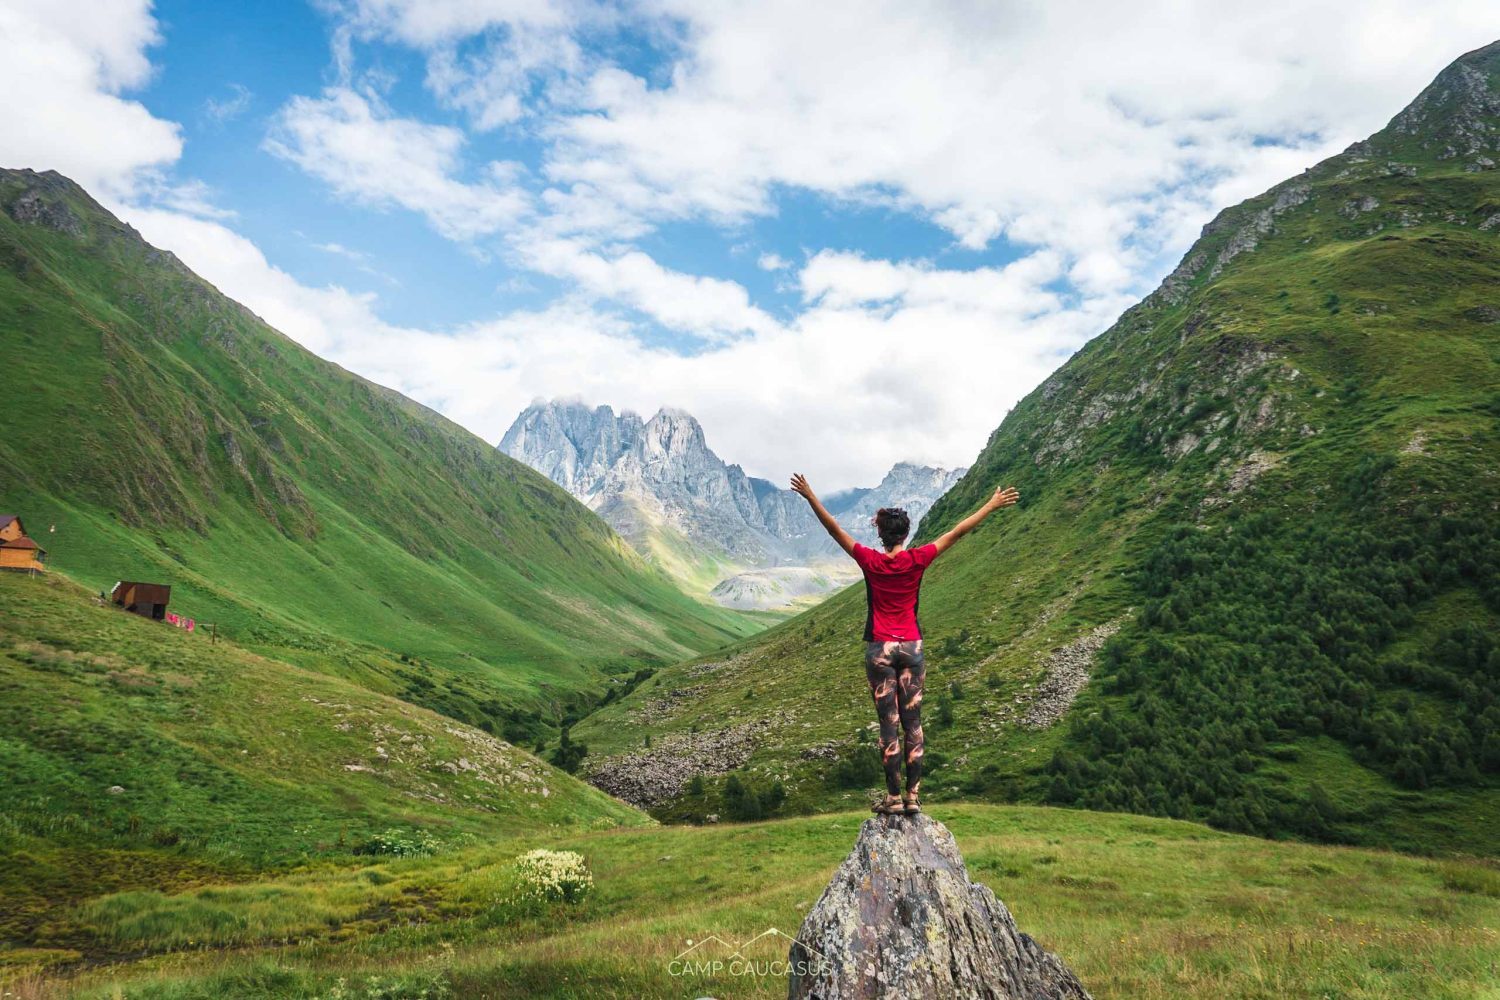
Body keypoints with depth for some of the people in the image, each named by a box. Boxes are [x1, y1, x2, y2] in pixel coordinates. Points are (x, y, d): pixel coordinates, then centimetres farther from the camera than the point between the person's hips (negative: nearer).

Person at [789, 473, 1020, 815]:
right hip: (912, 647, 1)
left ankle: (894, 797, 7)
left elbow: (835, 530, -3)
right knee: (913, 723, 6)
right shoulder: (917, 560, -5)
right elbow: (956, 532, 1)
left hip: (880, 649, -1)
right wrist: (992, 505, 8)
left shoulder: (870, 561, -8)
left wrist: (810, 497, 4)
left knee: (889, 724, 2)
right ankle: (913, 796, 9)